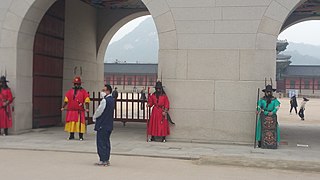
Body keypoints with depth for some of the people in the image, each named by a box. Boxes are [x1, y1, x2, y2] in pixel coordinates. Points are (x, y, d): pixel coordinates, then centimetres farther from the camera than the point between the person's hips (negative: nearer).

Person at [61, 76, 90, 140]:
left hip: (80, 111, -3)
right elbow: (66, 100, 13)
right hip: (71, 111, 3)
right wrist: (63, 107, 3)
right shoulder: (70, 91, 11)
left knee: (80, 123, -3)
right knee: (71, 123, 7)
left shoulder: (83, 91, 2)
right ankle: (71, 135, 18)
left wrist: (87, 108, -16)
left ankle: (81, 136, 4)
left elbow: (86, 101, -4)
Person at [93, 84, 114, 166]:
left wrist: (94, 117, 4)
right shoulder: (112, 100, 9)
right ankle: (106, 160, 18)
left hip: (102, 124, -9)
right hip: (109, 124, 9)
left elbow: (99, 111, -12)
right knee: (106, 142, 13)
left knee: (101, 142, -1)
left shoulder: (105, 100, -18)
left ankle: (103, 160, 2)